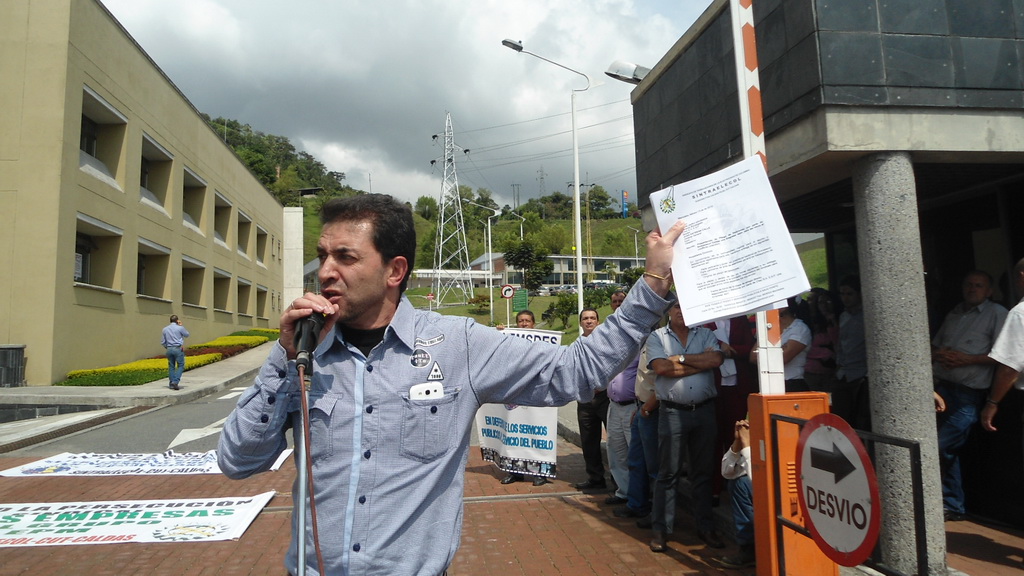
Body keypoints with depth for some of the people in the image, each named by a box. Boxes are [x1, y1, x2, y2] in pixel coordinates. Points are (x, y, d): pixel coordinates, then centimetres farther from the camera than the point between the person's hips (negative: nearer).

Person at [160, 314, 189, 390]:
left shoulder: (165, 329, 7)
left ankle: (171, 384, 12)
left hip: (169, 349, 5)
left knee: (171, 366, 11)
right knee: (180, 366, 1)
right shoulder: (180, 328, -6)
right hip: (178, 349, -5)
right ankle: (175, 382, -14)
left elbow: (163, 342, 10)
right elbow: (187, 335, 12)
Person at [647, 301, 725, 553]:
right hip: (673, 412, -3)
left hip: (704, 410, 3)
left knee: (704, 471, 12)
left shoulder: (706, 335, 9)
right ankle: (660, 529, 11)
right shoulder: (657, 337, 2)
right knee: (668, 473, 2)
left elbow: (716, 359, -8)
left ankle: (706, 527, 25)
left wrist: (681, 358, -10)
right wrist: (701, 363, -7)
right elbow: (662, 368, -14)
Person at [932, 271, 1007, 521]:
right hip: (942, 386, 6)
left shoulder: (997, 313, -1)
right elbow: (934, 346, 21)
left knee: (942, 447, -11)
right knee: (948, 451, 10)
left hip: (969, 394, -6)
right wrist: (937, 355, -1)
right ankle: (952, 505, 20)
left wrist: (968, 359, -15)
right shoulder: (954, 313, 19)